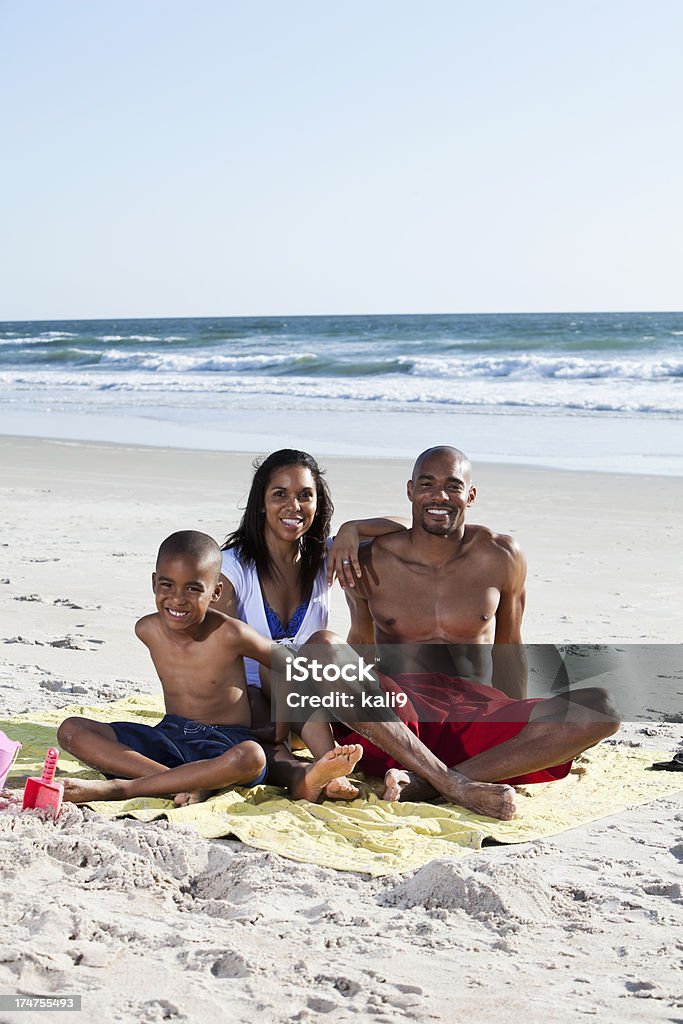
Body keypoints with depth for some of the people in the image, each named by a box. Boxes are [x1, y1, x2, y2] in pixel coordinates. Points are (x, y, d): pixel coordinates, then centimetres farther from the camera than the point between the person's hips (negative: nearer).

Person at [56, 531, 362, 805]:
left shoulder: (229, 634, -17)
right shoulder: (148, 630, -4)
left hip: (224, 745, -4)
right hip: (168, 737, 4)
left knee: (251, 757, -42)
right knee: (71, 731, -16)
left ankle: (118, 788, -34)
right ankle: (188, 783, -30)